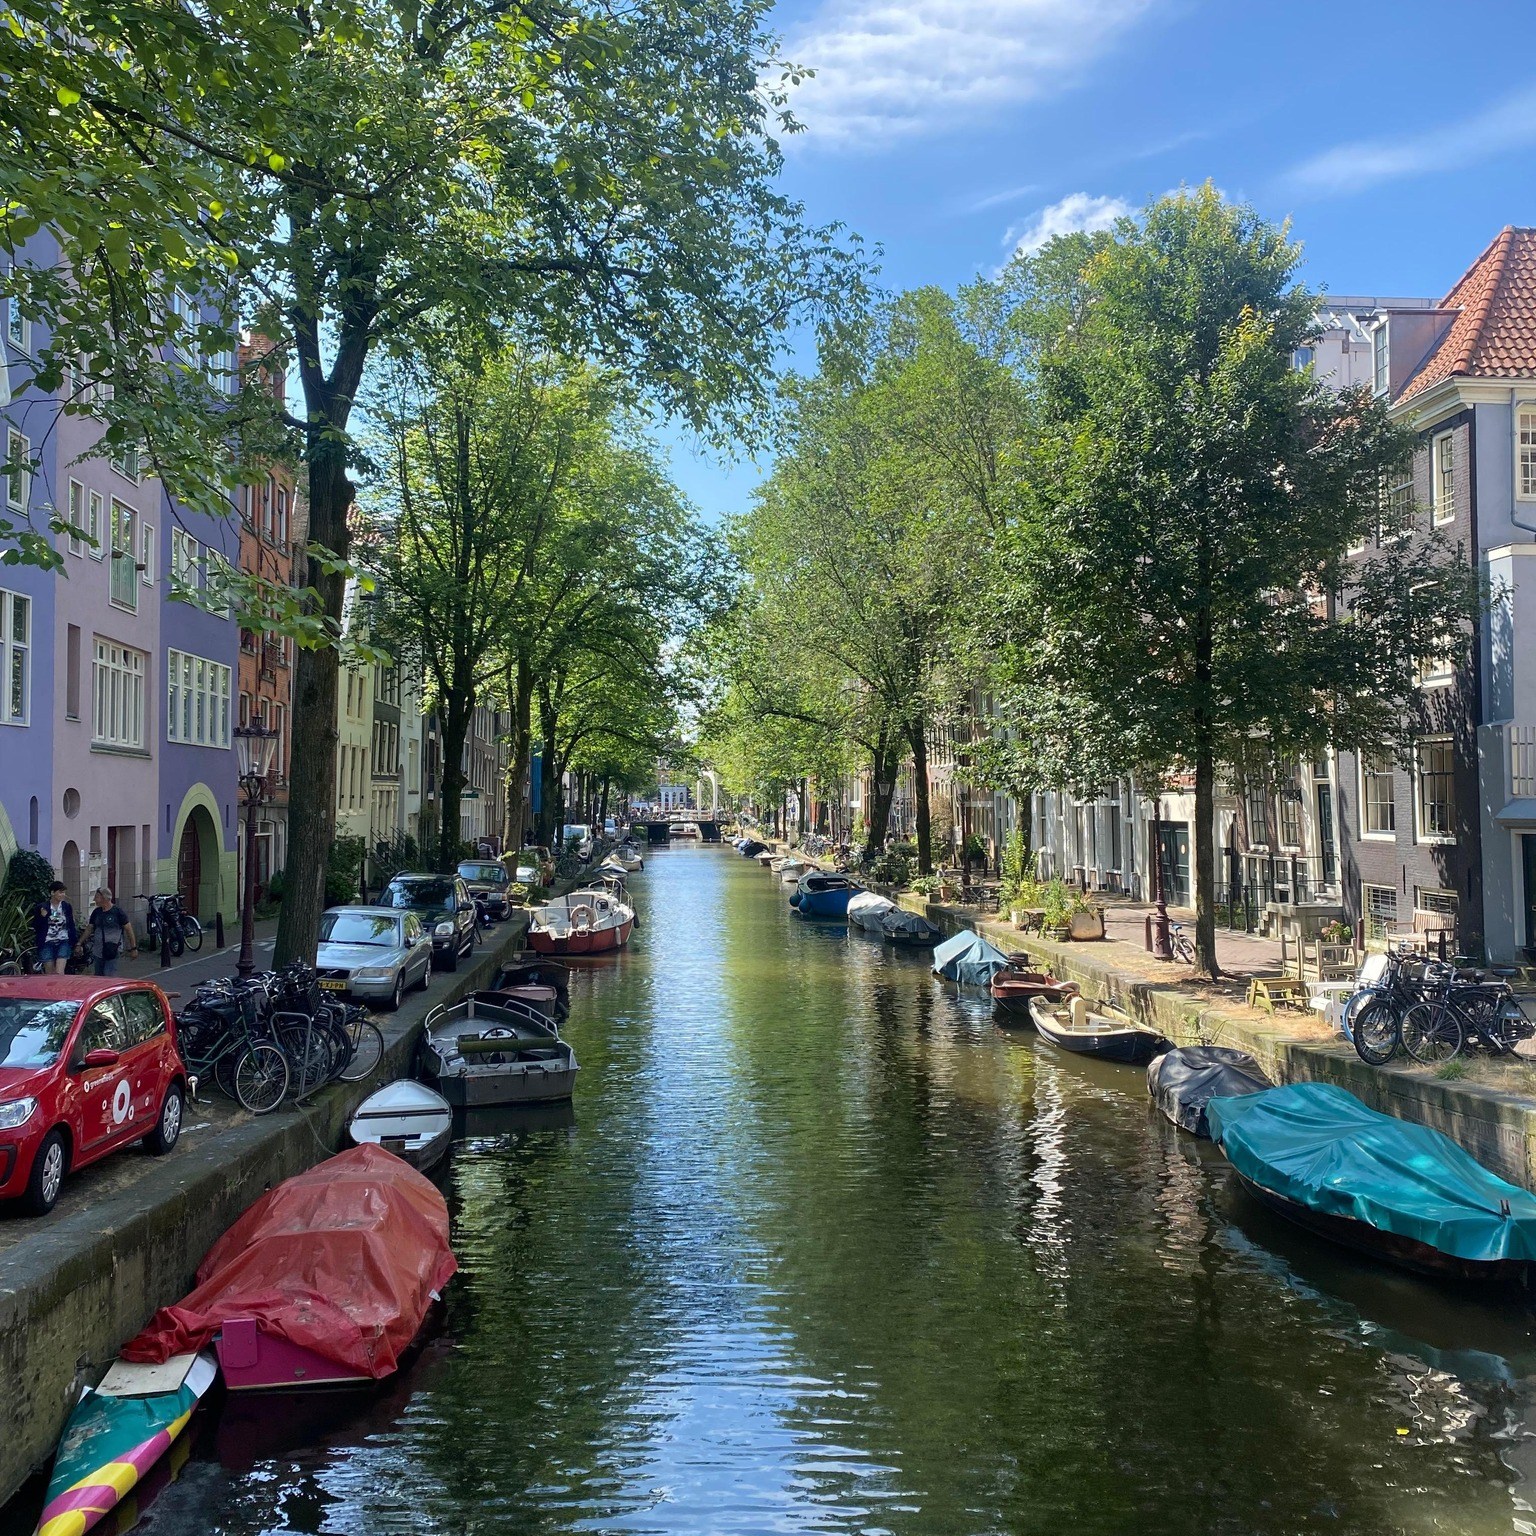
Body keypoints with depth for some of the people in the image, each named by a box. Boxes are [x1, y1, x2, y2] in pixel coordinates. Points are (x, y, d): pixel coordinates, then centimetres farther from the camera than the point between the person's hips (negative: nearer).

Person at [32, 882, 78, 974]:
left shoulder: (67, 907, 6)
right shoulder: (41, 907, -1)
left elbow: (71, 925, 12)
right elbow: (35, 927, 0)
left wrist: (75, 942, 9)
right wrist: (42, 917, -17)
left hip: (63, 943, 1)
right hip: (47, 943, 0)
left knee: (59, 973, -12)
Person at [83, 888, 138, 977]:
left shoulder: (118, 912, -6)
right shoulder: (96, 912, 10)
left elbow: (128, 930, -4)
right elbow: (89, 929, 16)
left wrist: (133, 948, -4)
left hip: (112, 952, -6)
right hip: (98, 952, 6)